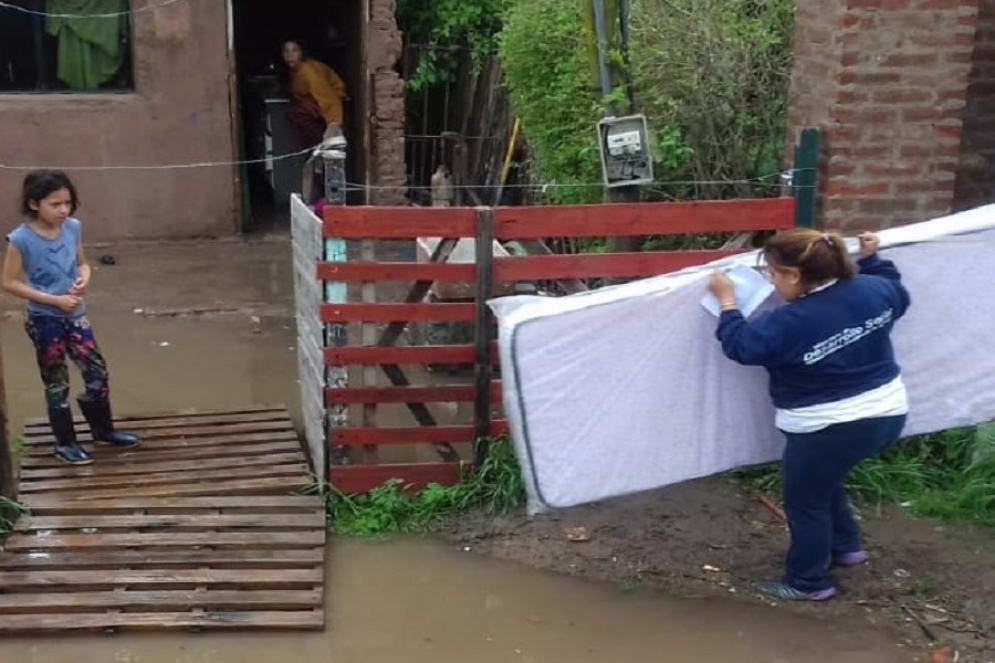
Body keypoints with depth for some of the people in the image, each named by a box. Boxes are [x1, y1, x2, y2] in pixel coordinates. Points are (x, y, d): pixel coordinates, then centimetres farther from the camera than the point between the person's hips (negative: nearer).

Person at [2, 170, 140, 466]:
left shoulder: (73, 228, -3)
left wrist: (84, 279, -13)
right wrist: (54, 299, -20)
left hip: (75, 315, 5)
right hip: (44, 321, -5)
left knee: (97, 372, 10)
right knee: (56, 382, 8)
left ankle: (103, 428, 31)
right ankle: (65, 443, 23)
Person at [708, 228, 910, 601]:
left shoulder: (789, 323, -24)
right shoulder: (873, 290, -6)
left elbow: (740, 345, -11)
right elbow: (898, 297, 17)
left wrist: (726, 300, -1)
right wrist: (872, 259, 24)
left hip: (829, 429, -8)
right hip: (887, 414, 8)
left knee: (805, 501, 12)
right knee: (822, 479, 31)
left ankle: (809, 583, 25)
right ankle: (845, 546, 42)